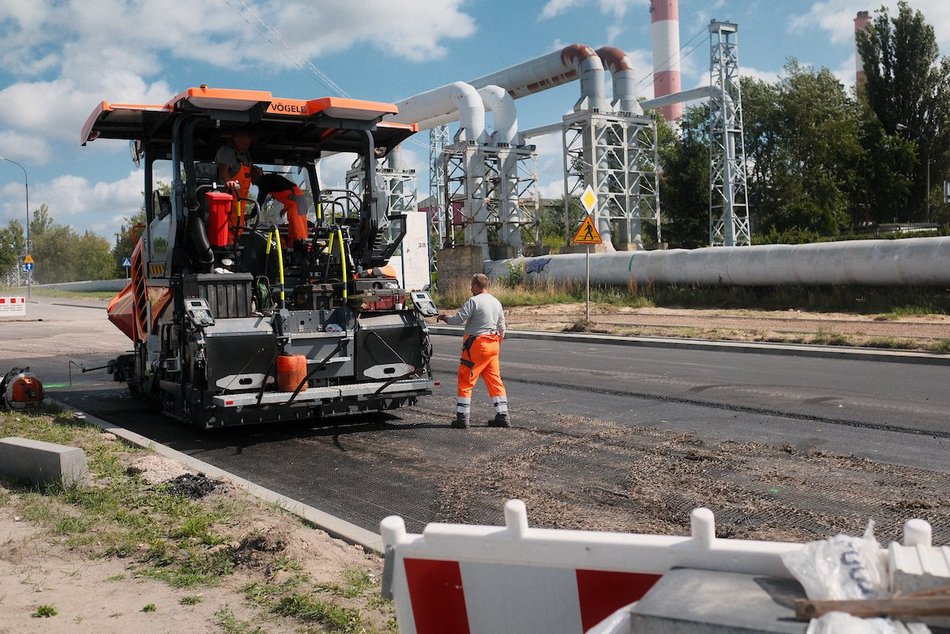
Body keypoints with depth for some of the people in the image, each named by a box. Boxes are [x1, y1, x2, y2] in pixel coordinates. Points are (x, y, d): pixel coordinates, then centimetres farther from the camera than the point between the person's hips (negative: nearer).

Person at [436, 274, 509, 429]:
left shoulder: (473, 301, -12)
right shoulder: (497, 302, 12)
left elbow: (458, 319, -16)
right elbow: (502, 329, 17)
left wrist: (444, 317, 4)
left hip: (476, 345, -7)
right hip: (493, 346, 7)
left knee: (466, 381, 1)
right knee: (495, 380, 11)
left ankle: (462, 417, 1)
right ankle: (503, 416, 10)